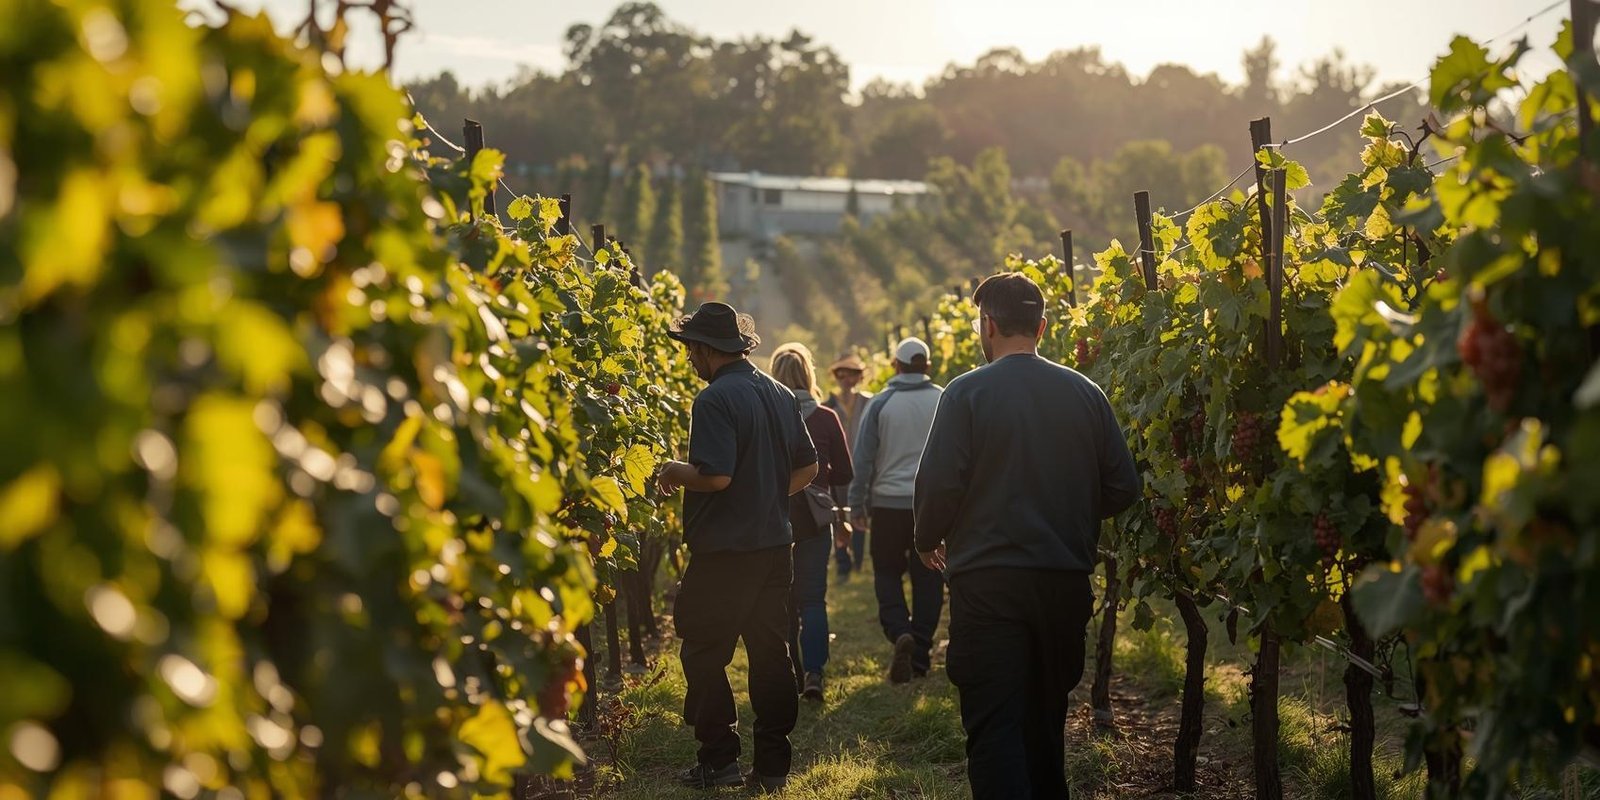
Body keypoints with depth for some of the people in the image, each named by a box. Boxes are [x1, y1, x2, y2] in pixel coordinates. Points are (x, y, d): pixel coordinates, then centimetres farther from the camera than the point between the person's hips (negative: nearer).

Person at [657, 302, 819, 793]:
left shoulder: (715, 399, -15)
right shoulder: (780, 395, 9)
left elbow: (715, 475, -23)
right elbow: (807, 468, 14)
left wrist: (675, 473, -5)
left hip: (724, 550, -7)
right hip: (774, 545, 7)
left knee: (705, 655, 4)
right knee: (769, 653, 10)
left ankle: (719, 760, 5)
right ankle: (773, 766, 13)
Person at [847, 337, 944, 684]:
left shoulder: (880, 404, -4)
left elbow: (863, 458, -4)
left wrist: (857, 505, 3)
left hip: (889, 503, -1)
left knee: (887, 573, 11)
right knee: (927, 579, 9)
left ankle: (899, 631, -14)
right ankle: (920, 655, 11)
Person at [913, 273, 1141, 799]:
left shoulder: (967, 392, -8)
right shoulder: (1085, 394, 3)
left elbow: (939, 483, -13)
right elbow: (1123, 487, 4)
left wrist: (929, 541, 6)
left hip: (987, 581, -4)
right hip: (1066, 580, 5)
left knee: (994, 725, -4)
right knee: (1045, 718, 21)